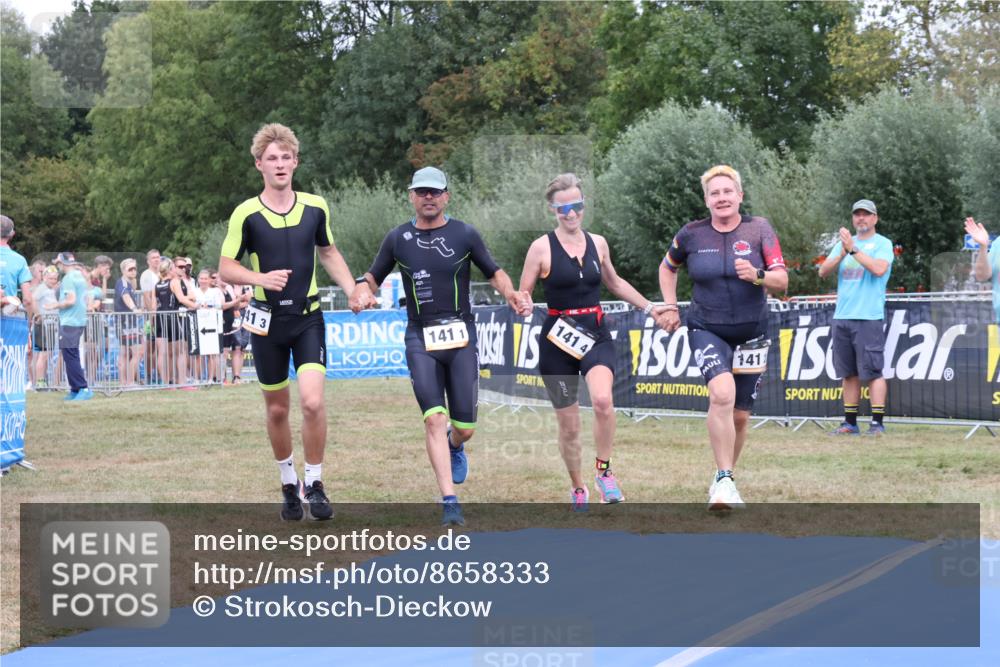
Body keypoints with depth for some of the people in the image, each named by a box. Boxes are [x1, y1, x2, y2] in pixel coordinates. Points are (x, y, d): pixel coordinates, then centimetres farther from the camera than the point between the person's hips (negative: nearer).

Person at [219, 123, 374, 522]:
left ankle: (314, 484, -1)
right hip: (267, 321, 0)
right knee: (277, 410, 8)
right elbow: (225, 268, -4)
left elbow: (329, 253, 18)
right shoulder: (247, 214, -7)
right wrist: (260, 278, -22)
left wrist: (353, 291, 7)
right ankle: (289, 485, 28)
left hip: (308, 317, 1)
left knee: (313, 401, -17)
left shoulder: (315, 207, 2)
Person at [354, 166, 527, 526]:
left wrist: (510, 293, -11)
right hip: (421, 338, 0)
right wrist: (362, 289, -8)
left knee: (464, 427, 2)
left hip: (461, 335, 0)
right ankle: (449, 500, -13)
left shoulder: (465, 234, 2)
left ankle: (454, 446, 41)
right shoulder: (398, 238, 5)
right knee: (435, 418, -15)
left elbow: (494, 273, 10)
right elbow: (373, 277, 15)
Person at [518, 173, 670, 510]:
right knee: (568, 424, 4)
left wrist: (649, 307, 23)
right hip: (558, 340, -2)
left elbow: (614, 282, 25)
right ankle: (577, 488, 27)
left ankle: (604, 472, -8)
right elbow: (521, 294, -2)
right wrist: (523, 306, -25)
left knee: (602, 399, -27)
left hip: (596, 335, 2)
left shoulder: (597, 243, 8)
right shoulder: (542, 248, -5)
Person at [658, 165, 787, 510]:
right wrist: (671, 307, 8)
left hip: (750, 335, 2)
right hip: (707, 331, -2)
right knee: (722, 393, -28)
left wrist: (758, 276, -28)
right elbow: (667, 267, 18)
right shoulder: (692, 234, -1)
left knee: (740, 416, 8)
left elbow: (782, 281, -8)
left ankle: (722, 478, 32)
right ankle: (724, 482, -25)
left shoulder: (759, 229, -3)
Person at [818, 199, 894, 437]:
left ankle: (877, 423, -6)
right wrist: (842, 253, -8)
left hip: (869, 318, -6)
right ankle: (850, 423, 13)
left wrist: (853, 249, -16)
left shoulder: (882, 244, 1)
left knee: (872, 372, -7)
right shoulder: (844, 243, 17)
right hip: (842, 317, 6)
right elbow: (823, 271, 8)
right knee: (850, 374, 9)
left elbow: (879, 268, -18)